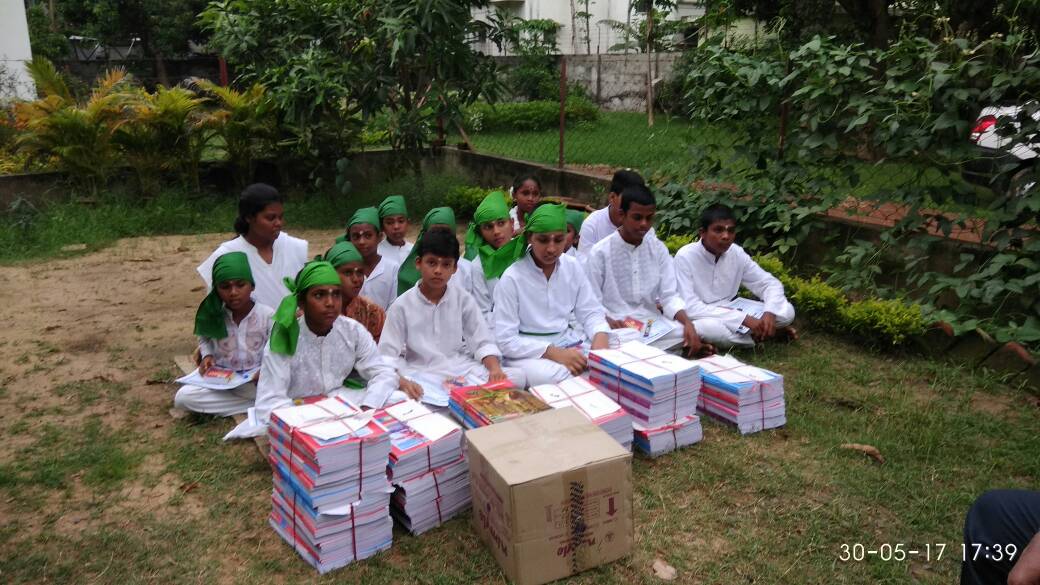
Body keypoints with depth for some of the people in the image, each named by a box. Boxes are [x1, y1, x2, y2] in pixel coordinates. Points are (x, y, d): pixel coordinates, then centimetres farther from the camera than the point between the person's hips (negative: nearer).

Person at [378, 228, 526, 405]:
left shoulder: (463, 299, 5)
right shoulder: (402, 305, -1)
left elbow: (483, 343, 4)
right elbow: (389, 356, -4)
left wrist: (495, 369, -18)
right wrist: (404, 381, -24)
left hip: (463, 371, 2)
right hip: (423, 376, -2)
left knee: (518, 376, -20)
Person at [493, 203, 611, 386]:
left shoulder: (573, 267, 2)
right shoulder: (512, 278, -12)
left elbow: (590, 312, 8)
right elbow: (506, 340, -14)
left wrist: (600, 337, -16)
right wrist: (554, 353, -24)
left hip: (569, 343, 5)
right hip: (528, 352, -5)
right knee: (559, 377, -35)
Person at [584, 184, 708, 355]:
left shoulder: (659, 249, 6)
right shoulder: (600, 252, -6)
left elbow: (670, 295, 3)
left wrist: (687, 323, -15)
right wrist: (609, 322, -26)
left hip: (652, 322, 5)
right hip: (616, 326, -4)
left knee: (688, 336, -21)